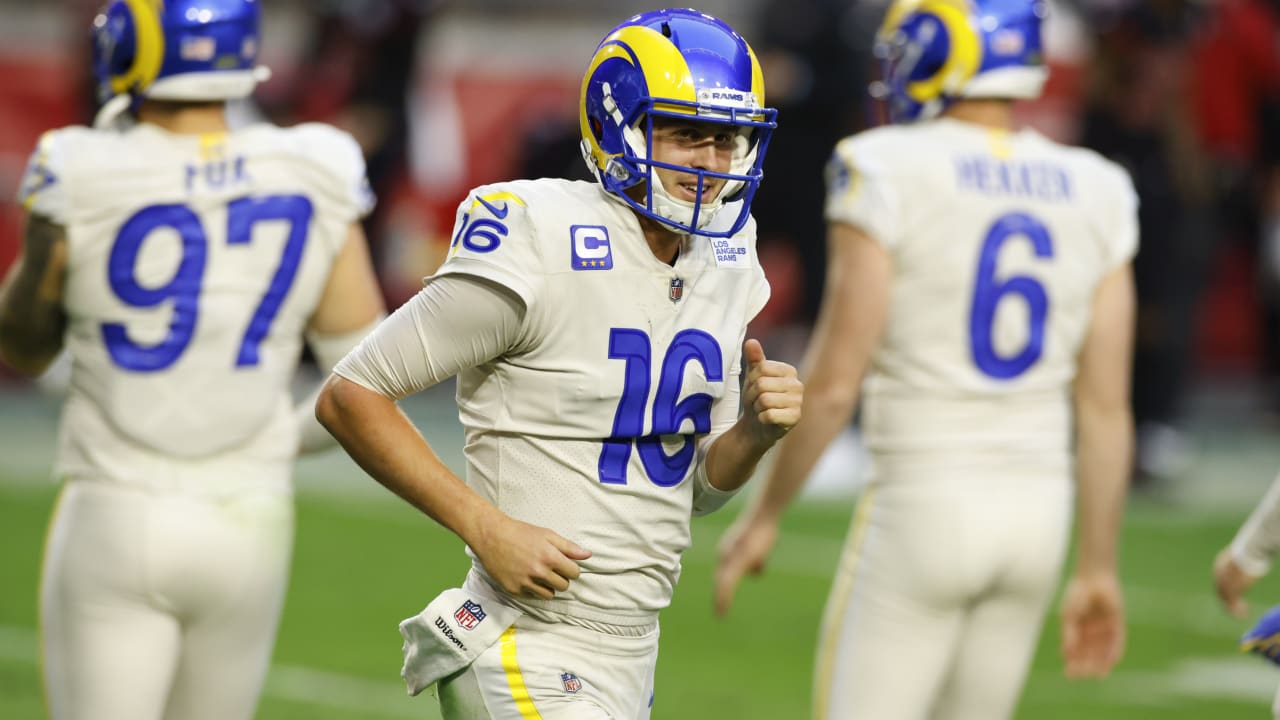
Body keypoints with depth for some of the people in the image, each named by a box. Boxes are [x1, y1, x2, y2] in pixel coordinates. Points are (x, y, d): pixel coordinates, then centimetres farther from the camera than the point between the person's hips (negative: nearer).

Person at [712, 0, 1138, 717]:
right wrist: (1098, 569, 13)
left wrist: (763, 512, 1)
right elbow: (1107, 405, 5)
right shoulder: (1095, 197, 4)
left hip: (922, 503, -5)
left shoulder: (889, 176, -10)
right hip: (1039, 509, 5)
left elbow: (834, 382, -12)